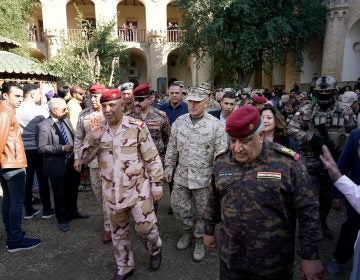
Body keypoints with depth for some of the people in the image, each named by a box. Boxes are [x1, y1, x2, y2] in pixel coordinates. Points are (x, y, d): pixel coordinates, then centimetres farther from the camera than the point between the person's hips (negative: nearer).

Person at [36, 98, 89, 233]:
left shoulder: (66, 121, 4)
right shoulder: (43, 126, -16)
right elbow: (42, 148, -20)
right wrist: (62, 148, -23)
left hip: (72, 162, 6)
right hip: (57, 166, -6)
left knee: (72, 191, 22)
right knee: (60, 194, 11)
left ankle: (73, 212, 44)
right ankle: (62, 219, 30)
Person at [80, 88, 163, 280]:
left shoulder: (137, 127, -12)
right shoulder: (99, 130, 1)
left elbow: (152, 159, -8)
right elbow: (85, 159, 0)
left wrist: (157, 185, -8)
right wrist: (94, 139, -18)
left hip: (138, 189, -4)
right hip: (112, 193, 4)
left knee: (145, 226, 6)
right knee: (118, 232, 18)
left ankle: (155, 250, 40)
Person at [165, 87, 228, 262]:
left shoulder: (215, 124, -10)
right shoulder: (179, 122, 2)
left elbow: (221, 153, -9)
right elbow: (172, 148, 9)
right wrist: (169, 167, 9)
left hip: (204, 177, -3)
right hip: (181, 175, 4)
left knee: (202, 211, 11)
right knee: (178, 205, 13)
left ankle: (199, 239, 35)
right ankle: (188, 230, 41)